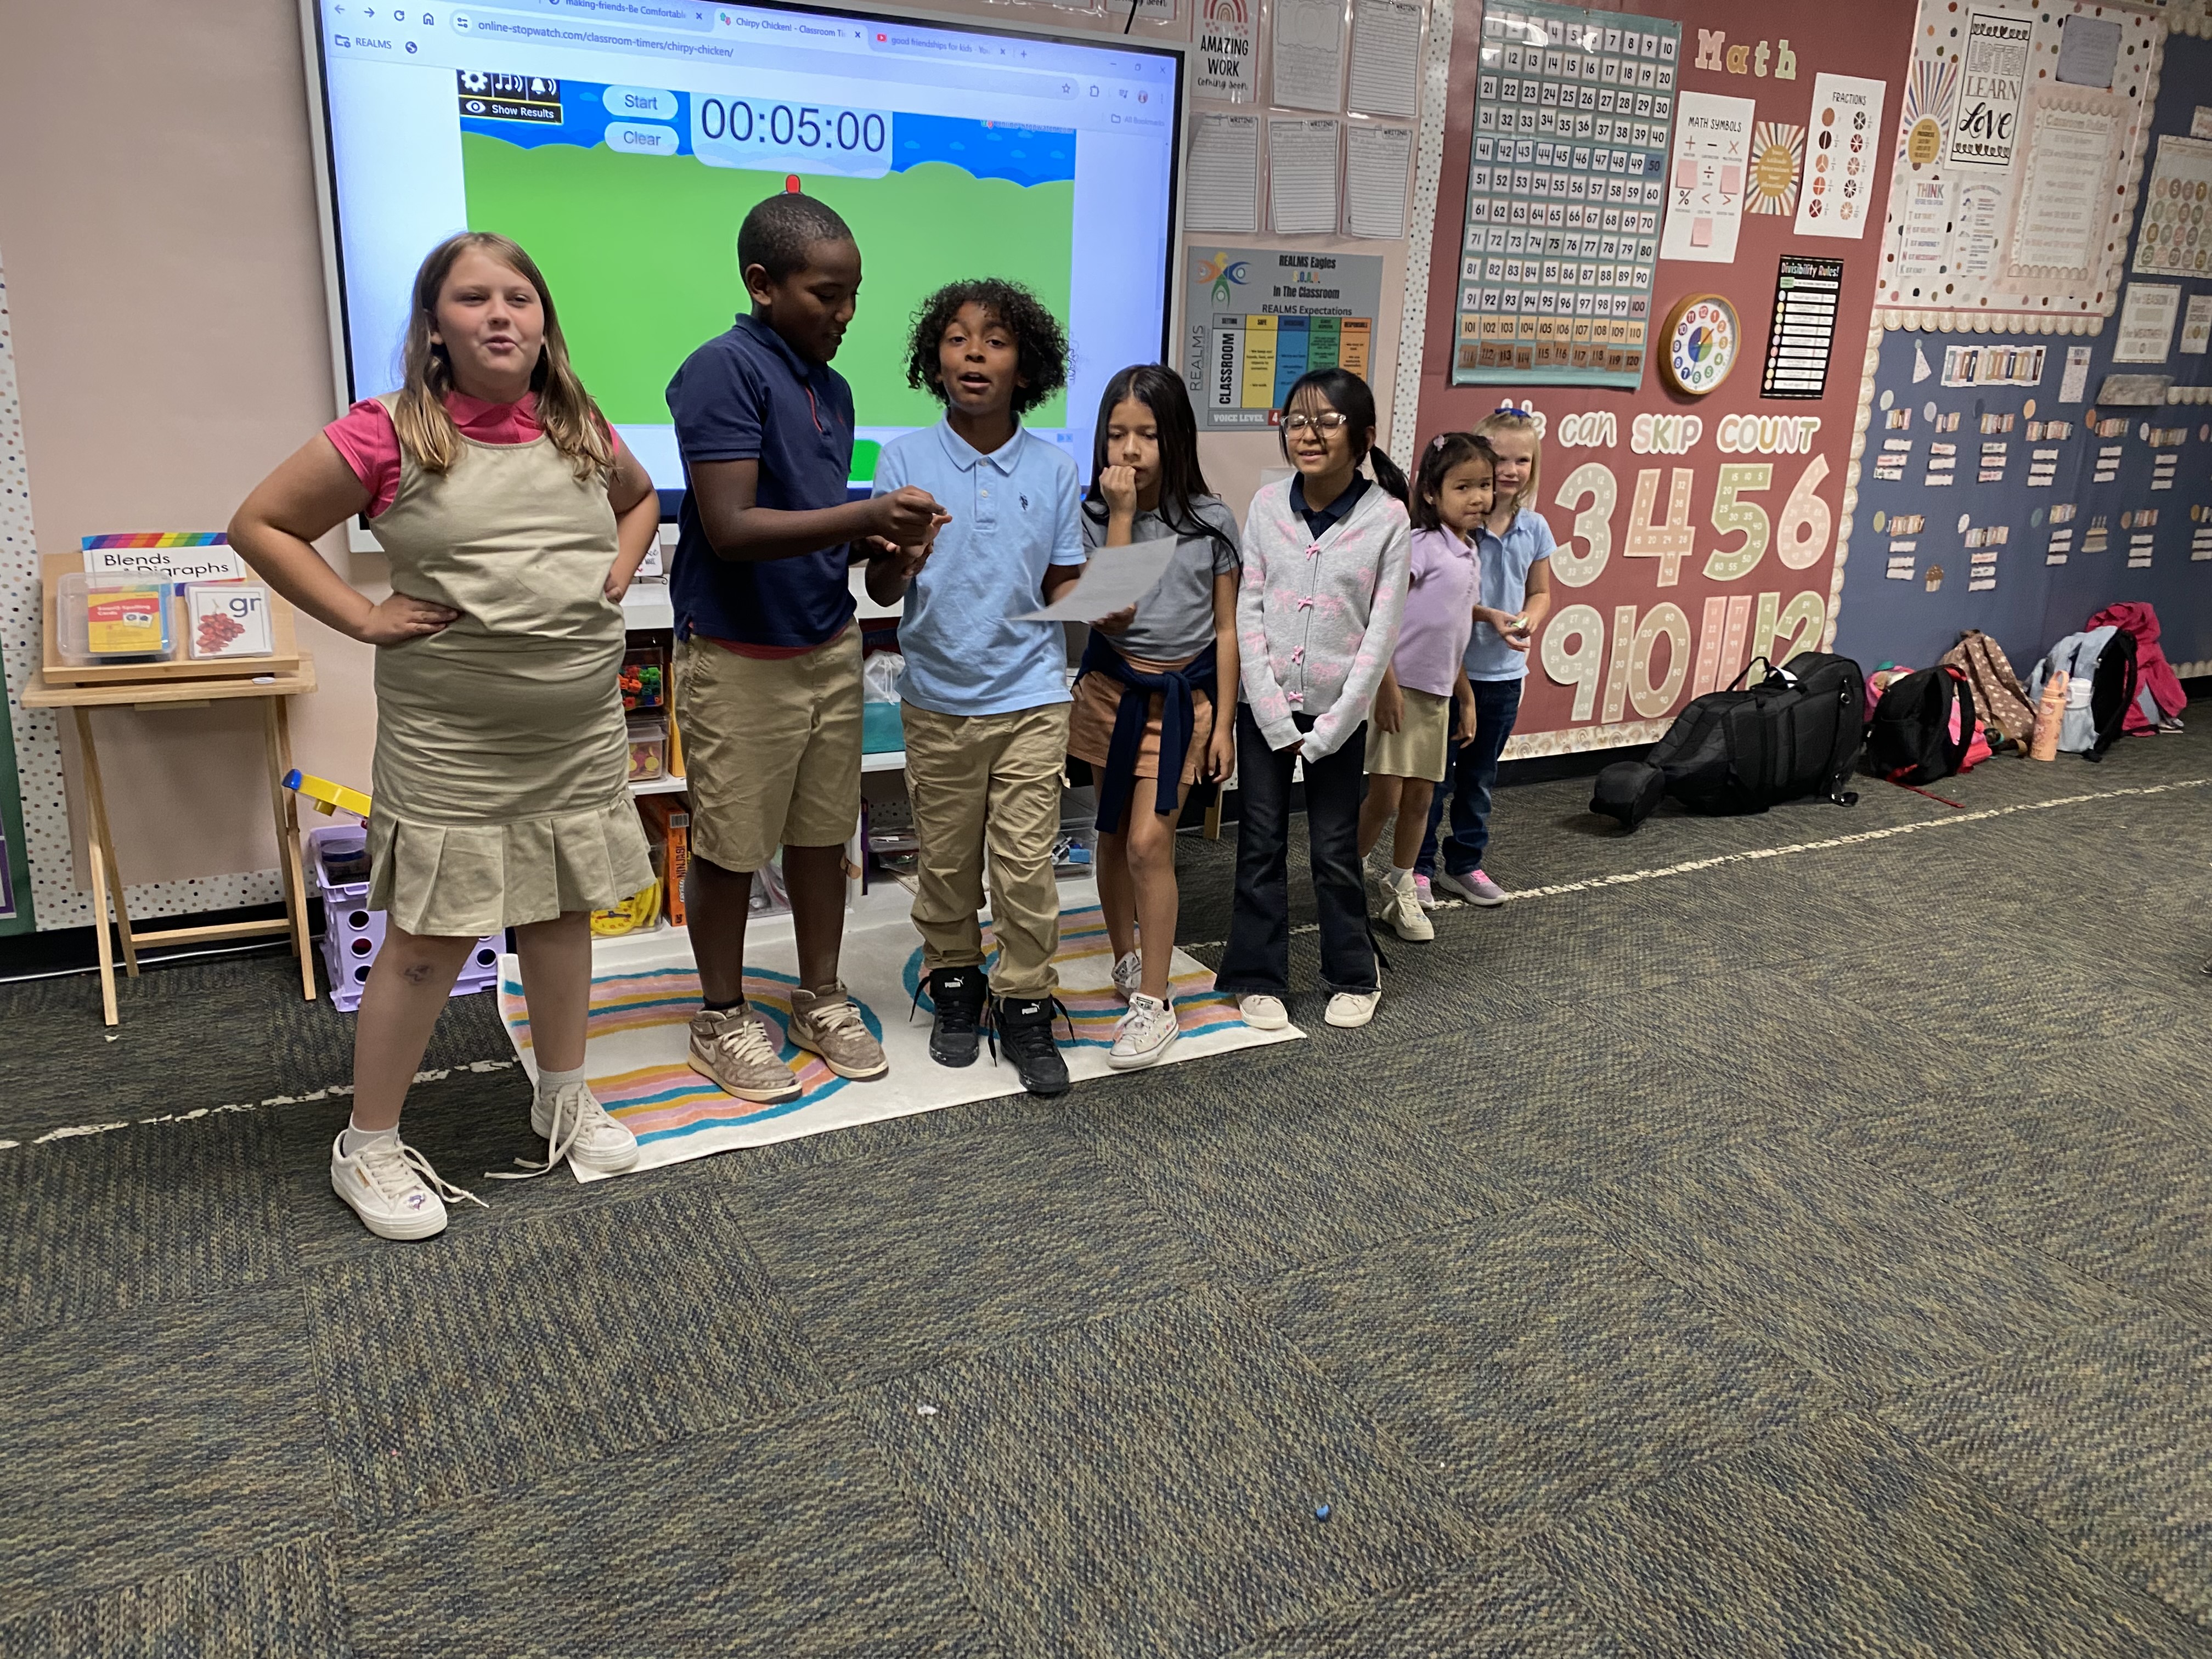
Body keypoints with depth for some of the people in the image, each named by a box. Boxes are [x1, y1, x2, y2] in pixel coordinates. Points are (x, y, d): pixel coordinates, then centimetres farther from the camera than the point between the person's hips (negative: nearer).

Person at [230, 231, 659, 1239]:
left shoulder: (581, 430, 5)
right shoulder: (391, 435, -9)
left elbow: (642, 500, 26)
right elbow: (260, 525, -3)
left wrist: (616, 576, 9)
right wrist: (365, 619, -10)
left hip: (583, 733, 5)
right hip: (451, 747, -4)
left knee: (562, 911, 15)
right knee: (432, 937, 0)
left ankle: (563, 1101, 34)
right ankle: (368, 1147, 17)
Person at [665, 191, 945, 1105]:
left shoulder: (831, 387, 10)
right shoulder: (723, 370, -15)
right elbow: (732, 529, -23)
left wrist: (880, 545, 0)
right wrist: (867, 516, -28)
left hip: (827, 645, 7)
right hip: (738, 659, -7)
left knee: (823, 833, 14)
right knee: (731, 846, 6)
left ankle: (821, 1000, 30)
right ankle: (722, 1019, 22)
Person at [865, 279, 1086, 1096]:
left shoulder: (1054, 469, 0)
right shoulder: (905, 460, -2)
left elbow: (1061, 588, 5)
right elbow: (879, 589, -4)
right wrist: (902, 559, -26)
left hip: (1030, 697, 0)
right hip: (939, 697, 1)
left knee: (1026, 860, 0)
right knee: (945, 857, 12)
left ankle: (1024, 1005, 15)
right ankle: (953, 984, 32)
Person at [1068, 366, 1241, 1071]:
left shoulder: (1211, 521, -4)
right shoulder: (1095, 517, -4)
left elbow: (1225, 629, 0)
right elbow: (1105, 614, -17)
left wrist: (1223, 720, -2)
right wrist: (1122, 516, -18)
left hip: (1181, 699, -2)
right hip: (1112, 690, 2)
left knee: (1148, 842, -10)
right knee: (1113, 835, 12)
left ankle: (1153, 1003, -1)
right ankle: (1127, 959, 32)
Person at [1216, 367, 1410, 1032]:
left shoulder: (1387, 517, -8)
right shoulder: (1267, 505, -2)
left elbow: (1382, 631, -8)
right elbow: (1247, 613, -3)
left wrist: (1329, 728, -11)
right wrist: (1275, 716, -10)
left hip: (1337, 712, -2)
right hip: (1264, 706, 2)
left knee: (1336, 850, 8)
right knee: (1261, 846, 8)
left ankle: (1354, 977, 25)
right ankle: (1259, 978, 21)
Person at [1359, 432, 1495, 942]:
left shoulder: (1468, 553, 13)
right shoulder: (1421, 545, -12)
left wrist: (1466, 696, 20)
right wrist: (1387, 685, -23)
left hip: (1437, 695, 8)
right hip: (1398, 689, -8)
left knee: (1420, 799, 12)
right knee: (1385, 798, -5)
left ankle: (1400, 891, 26)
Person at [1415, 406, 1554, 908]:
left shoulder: (1535, 528, 3)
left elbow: (1541, 592, 13)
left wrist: (1530, 619, -8)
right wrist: (1488, 615, -23)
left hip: (1505, 673, 5)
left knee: (1479, 777, 17)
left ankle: (1464, 865, 30)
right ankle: (1418, 866, 17)